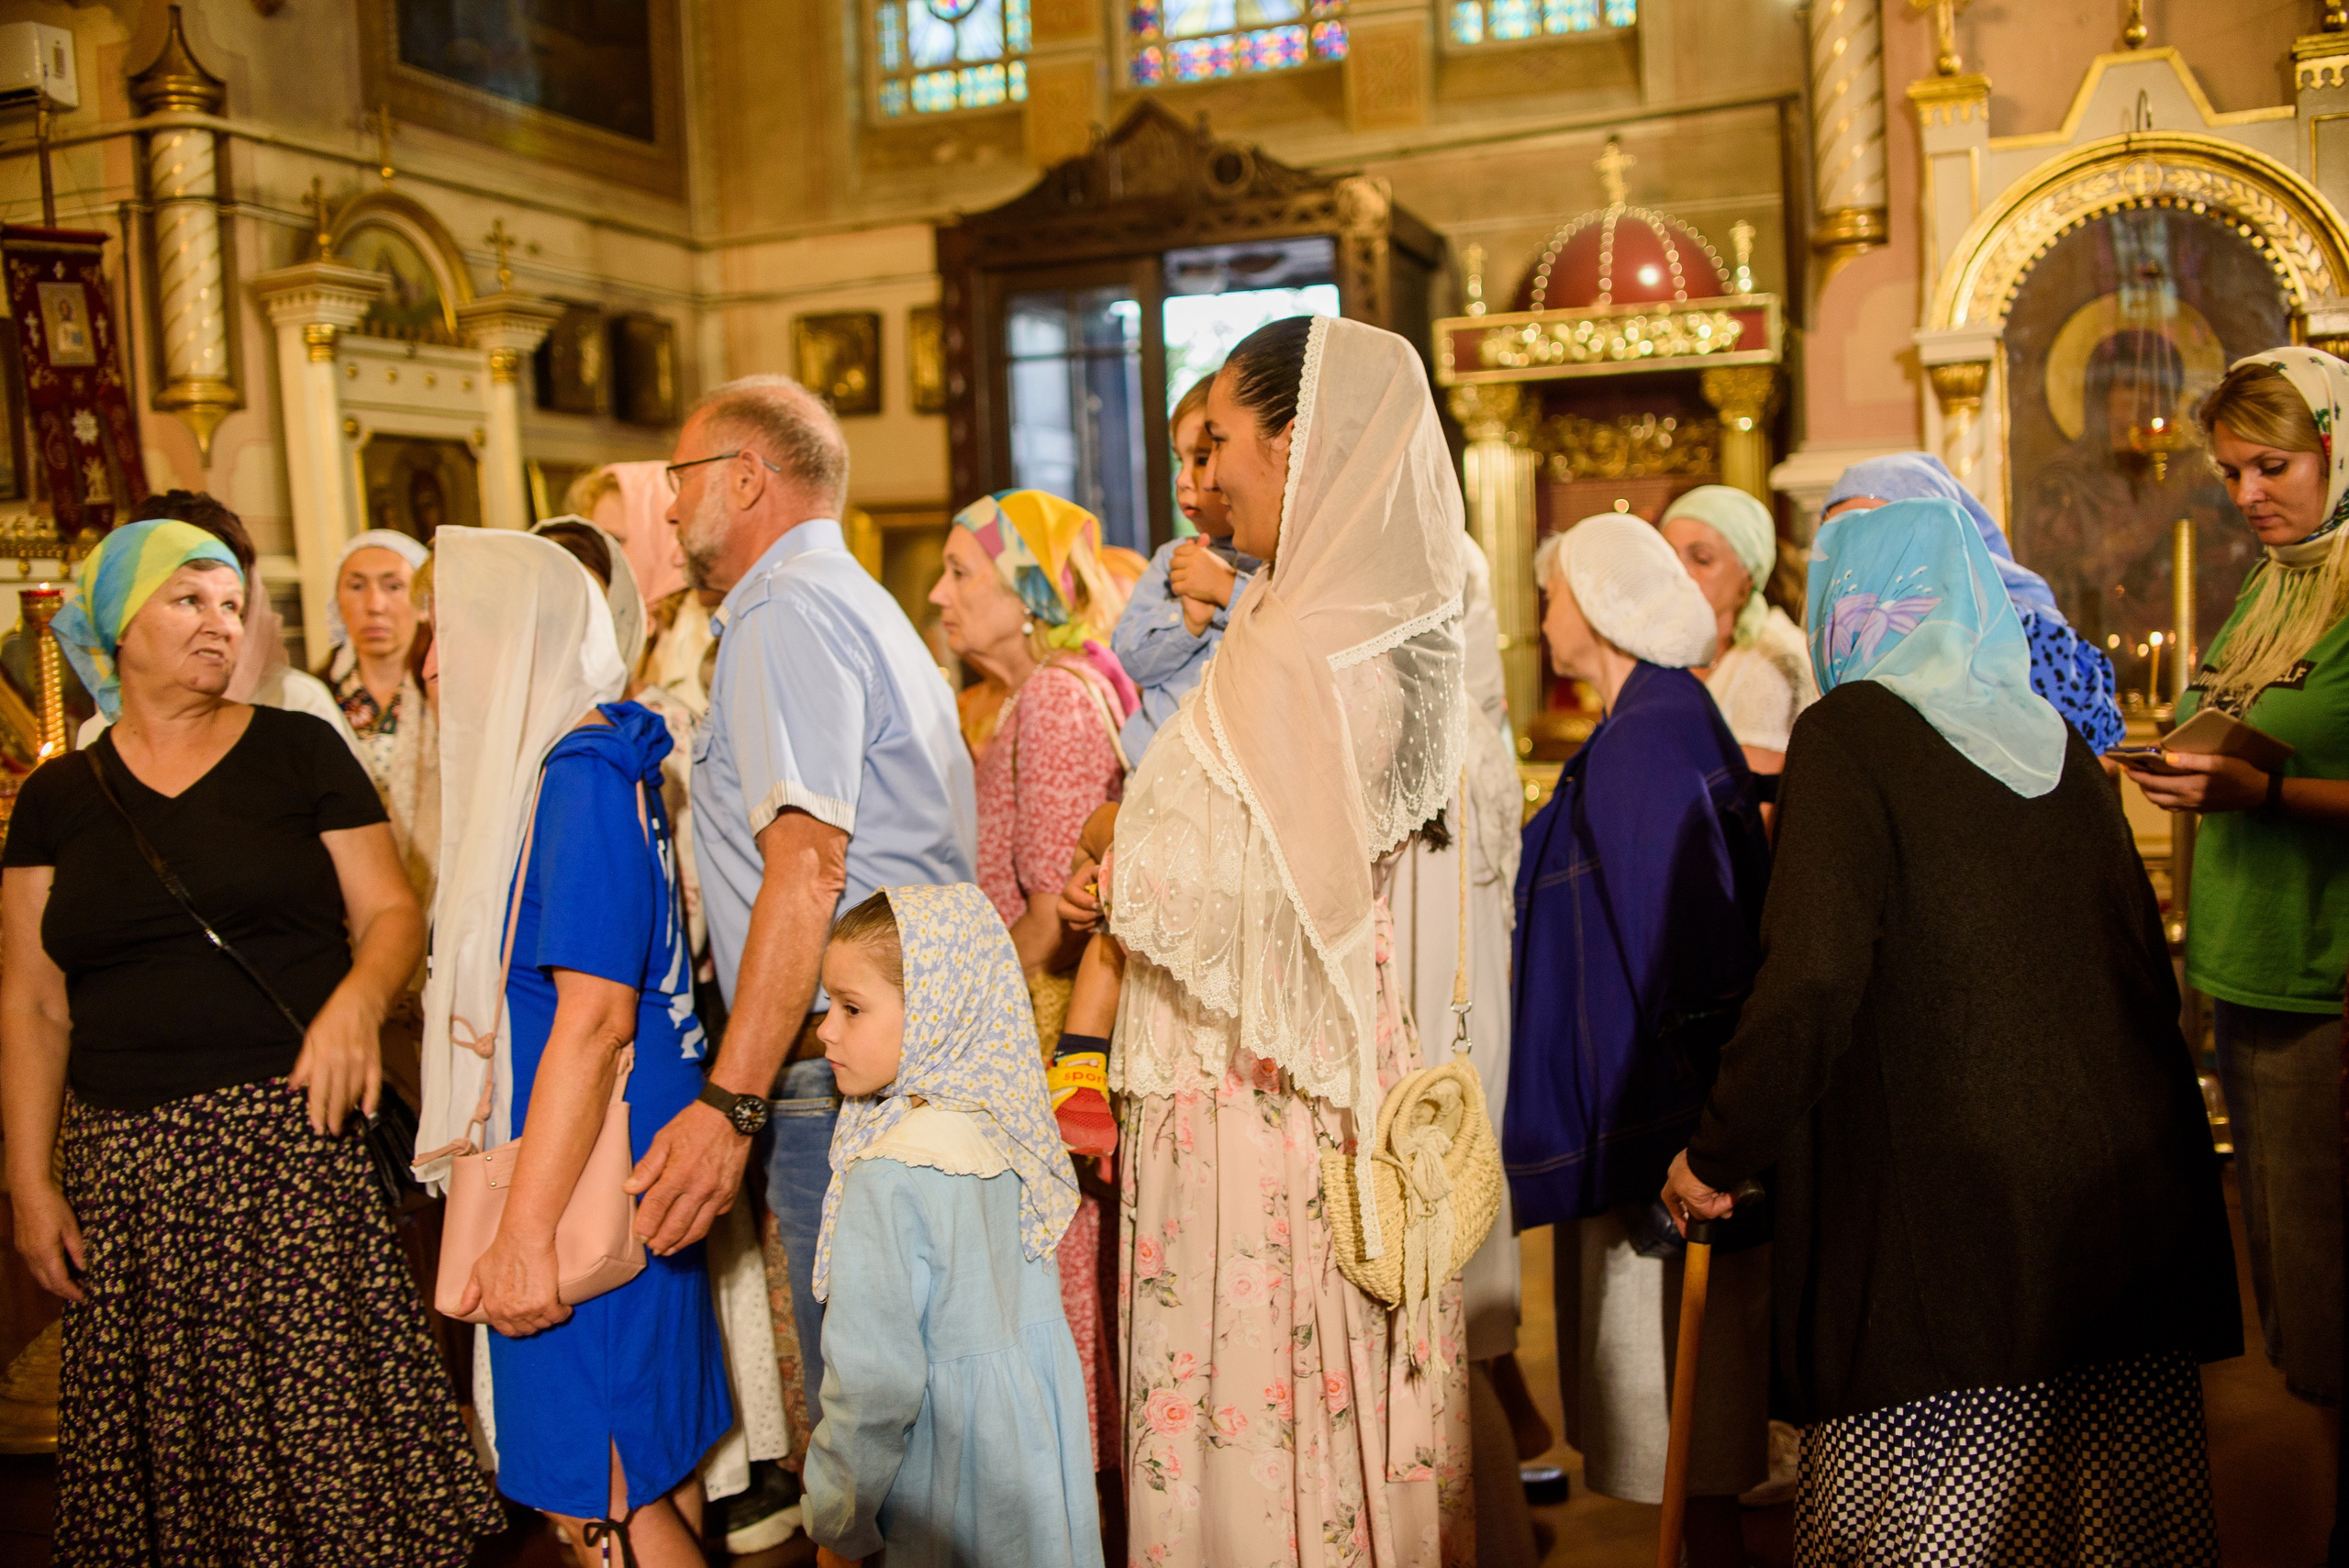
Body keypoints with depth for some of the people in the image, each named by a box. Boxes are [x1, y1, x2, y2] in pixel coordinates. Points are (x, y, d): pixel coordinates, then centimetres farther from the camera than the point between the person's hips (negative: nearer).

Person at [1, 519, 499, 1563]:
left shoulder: (299, 752, 5)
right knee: (168, 1430, 4)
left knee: (324, 1409, -5)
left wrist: (356, 1002, -17)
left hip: (295, 1136, -2)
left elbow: (390, 911, 4)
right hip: (126, 1158, 2)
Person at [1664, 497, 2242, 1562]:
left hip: (1946, 1219, -6)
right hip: (2133, 1212, 7)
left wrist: (1717, 1155, -8)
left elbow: (1812, 979, -18)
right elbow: (2147, 964, 17)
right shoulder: (2059, 740, 12)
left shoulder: (1851, 735, -8)